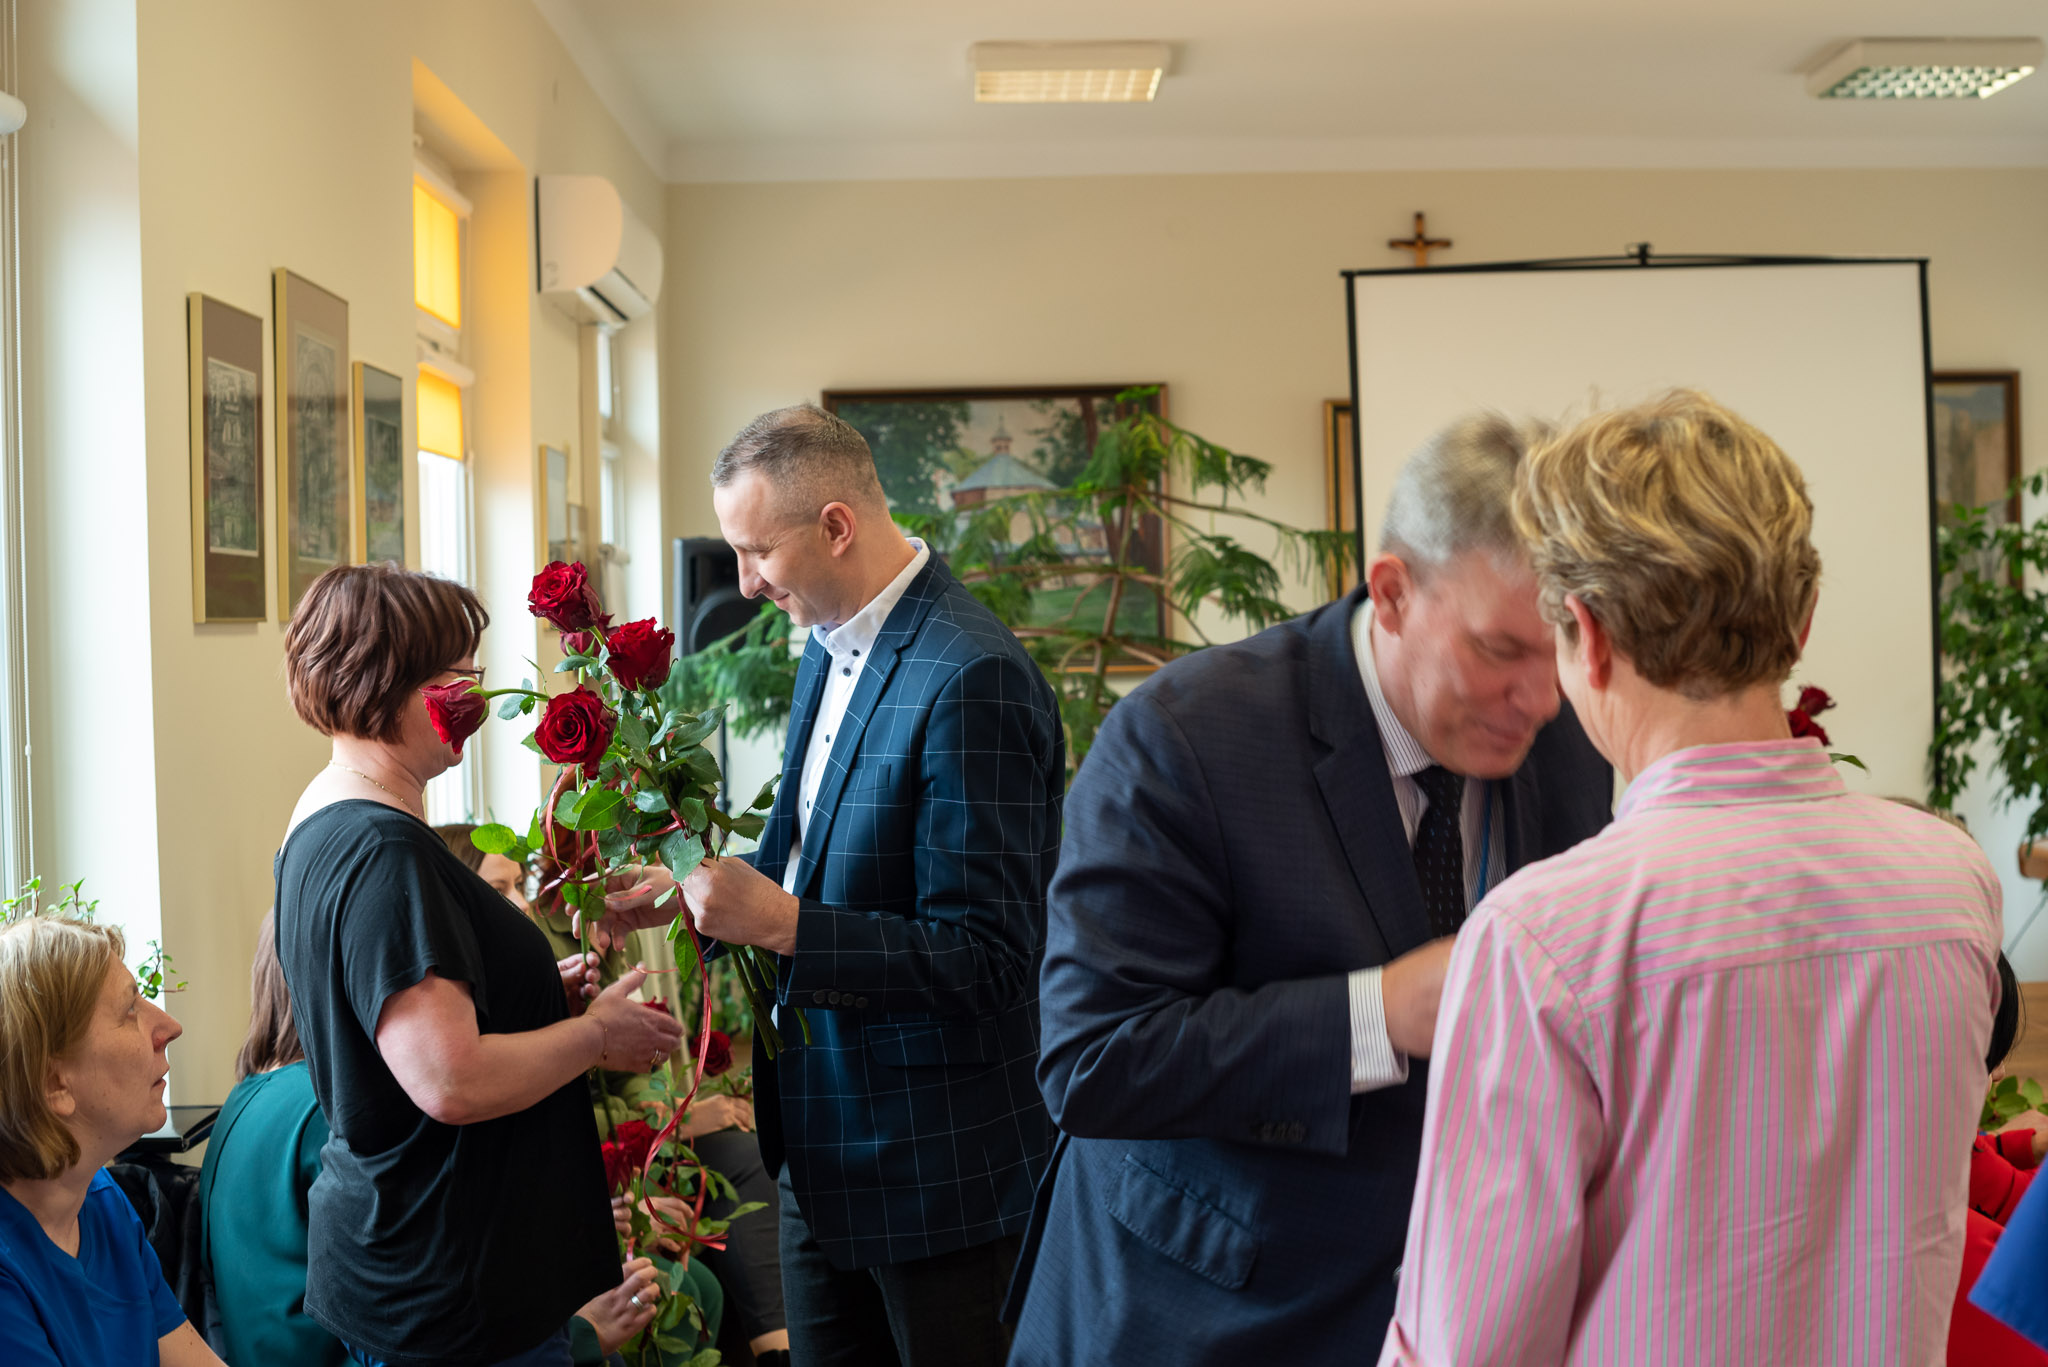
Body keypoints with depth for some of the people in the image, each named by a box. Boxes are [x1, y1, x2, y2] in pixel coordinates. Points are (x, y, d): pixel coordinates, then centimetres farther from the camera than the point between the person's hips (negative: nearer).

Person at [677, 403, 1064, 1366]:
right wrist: (709, 894, 3)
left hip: (936, 1168, -9)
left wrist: (780, 922, -27)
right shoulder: (828, 649, 7)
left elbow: (984, 959, -25)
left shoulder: (971, 680, -24)